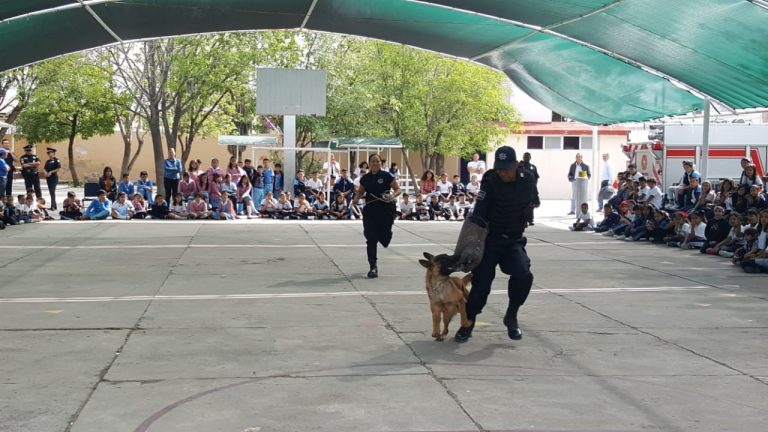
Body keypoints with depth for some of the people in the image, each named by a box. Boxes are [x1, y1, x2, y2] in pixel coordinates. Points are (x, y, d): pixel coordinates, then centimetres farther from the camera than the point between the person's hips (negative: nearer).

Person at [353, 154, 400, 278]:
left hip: (386, 210, -2)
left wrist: (392, 196, -21)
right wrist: (357, 197, -3)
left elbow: (398, 189, -1)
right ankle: (373, 267, 4)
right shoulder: (365, 178, 7)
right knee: (371, 239, -3)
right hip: (370, 211, 2)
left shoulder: (387, 176, -3)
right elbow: (360, 192, 18)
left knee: (385, 237, 2)